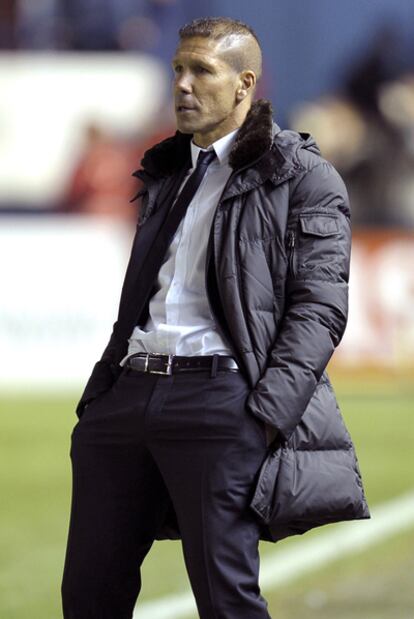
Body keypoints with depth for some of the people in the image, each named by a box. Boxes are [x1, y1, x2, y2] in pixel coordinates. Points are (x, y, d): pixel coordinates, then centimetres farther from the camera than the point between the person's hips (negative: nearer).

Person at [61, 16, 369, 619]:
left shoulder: (303, 178, 2)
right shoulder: (166, 174, 24)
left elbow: (320, 306, -6)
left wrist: (267, 417, -17)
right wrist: (97, 399, 17)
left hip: (219, 391, -7)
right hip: (127, 391, 7)